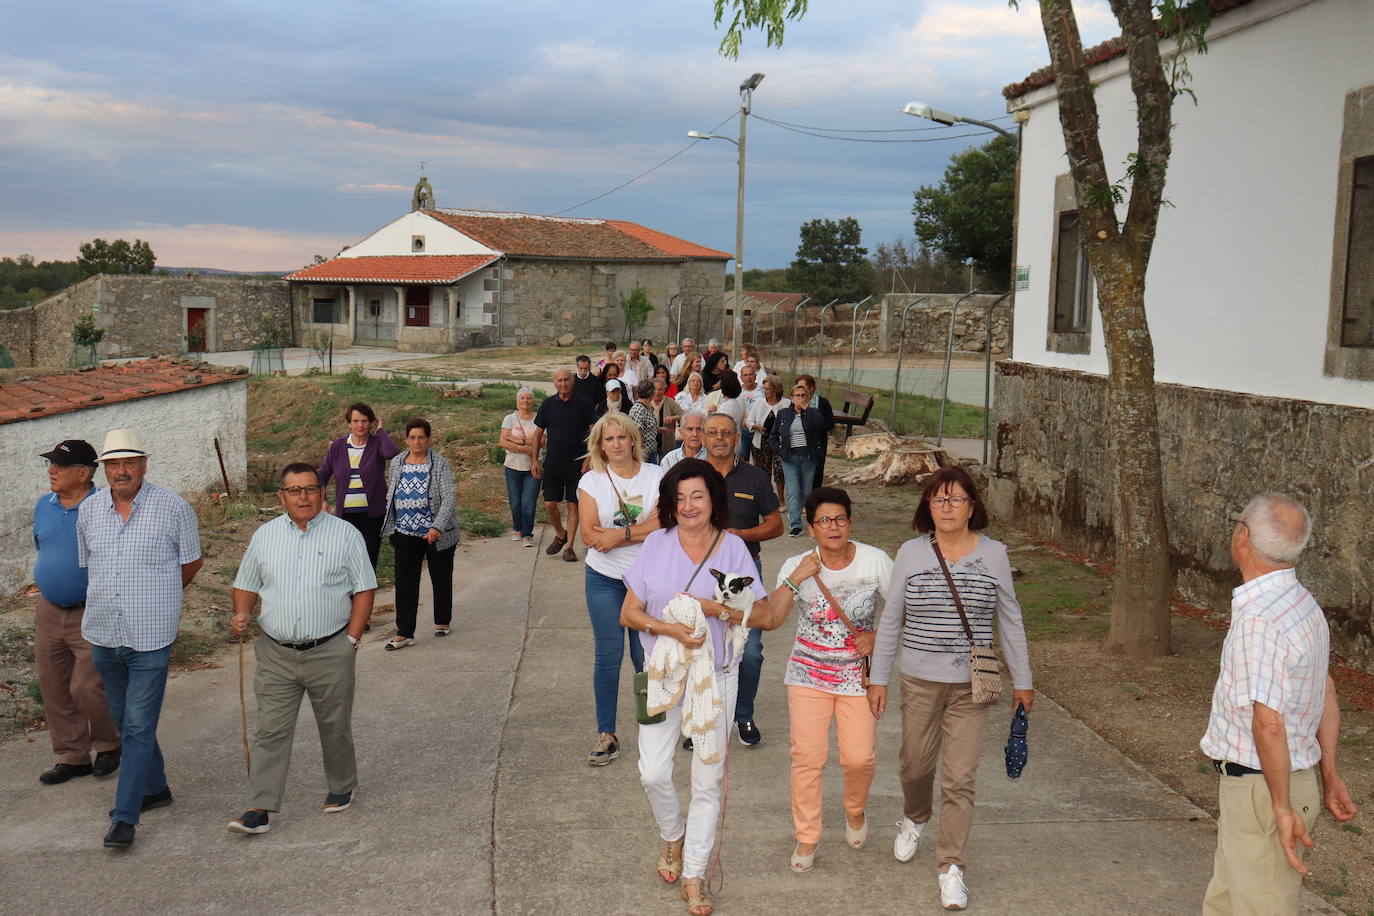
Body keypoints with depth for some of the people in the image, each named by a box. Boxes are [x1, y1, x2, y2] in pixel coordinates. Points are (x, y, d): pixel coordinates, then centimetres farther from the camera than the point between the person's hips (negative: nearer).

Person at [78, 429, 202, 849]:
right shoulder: (89, 510, 4)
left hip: (150, 639, -5)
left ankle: (125, 817, -1)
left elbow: (191, 563, 4)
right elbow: (87, 566, 18)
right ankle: (154, 787, 35)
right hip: (103, 637, 5)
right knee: (124, 720, 17)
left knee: (139, 727, -5)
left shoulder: (173, 508, -9)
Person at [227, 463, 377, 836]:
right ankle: (259, 808, 1)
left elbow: (364, 589, 0)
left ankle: (341, 788, 32)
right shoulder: (265, 535, 8)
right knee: (270, 730, -2)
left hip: (330, 652, -1)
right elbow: (247, 584, 16)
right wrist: (241, 614, -4)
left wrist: (351, 638, -7)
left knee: (335, 726, 12)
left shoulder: (345, 535, 0)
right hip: (276, 654, 2)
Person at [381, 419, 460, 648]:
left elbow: (449, 498, -17)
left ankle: (443, 621, 31)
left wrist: (437, 527, -29)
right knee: (405, 582, -2)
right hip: (406, 534, 3)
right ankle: (404, 633, 0)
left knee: (441, 578, 13)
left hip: (437, 534, -3)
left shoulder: (441, 464, -9)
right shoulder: (396, 463, 4)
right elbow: (390, 496, 15)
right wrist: (391, 529, 14)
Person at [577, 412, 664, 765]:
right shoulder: (592, 481, 1)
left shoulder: (656, 476, 1)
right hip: (605, 578, 0)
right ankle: (606, 734, 10)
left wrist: (621, 534, -18)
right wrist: (642, 530, -12)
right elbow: (590, 536, -9)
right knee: (608, 656, 0)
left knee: (646, 656, 1)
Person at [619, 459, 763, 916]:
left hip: (715, 673, 0)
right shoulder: (656, 545, -4)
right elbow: (628, 613, -3)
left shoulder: (732, 547, -4)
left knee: (707, 779, 5)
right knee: (653, 772, -4)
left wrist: (713, 608, -19)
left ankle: (694, 876, 20)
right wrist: (671, 629, -20)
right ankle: (673, 835, 29)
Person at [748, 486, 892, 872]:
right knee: (807, 756, -5)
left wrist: (878, 637, -11)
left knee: (859, 757, -6)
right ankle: (806, 837, 13)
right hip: (809, 674, 1)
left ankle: (855, 812, 28)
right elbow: (770, 620, -17)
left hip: (858, 674, 0)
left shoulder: (876, 561, -6)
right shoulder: (797, 567, -5)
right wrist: (796, 578, -24)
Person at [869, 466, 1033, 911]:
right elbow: (890, 620, 4)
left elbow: (1010, 620, 7)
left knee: (960, 777, -2)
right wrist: (878, 678, 4)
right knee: (916, 764, 14)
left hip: (971, 686, -1)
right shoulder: (911, 553, -1)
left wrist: (1021, 681, 9)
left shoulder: (993, 554, -1)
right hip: (920, 680, 1)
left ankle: (951, 866, 12)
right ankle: (914, 818, 47)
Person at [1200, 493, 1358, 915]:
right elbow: (1327, 692, 16)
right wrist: (1330, 776, 22)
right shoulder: (1300, 603, 6)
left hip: (1261, 793, -10)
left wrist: (1282, 808, -21)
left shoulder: (1260, 619, -26)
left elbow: (1268, 724, -29)